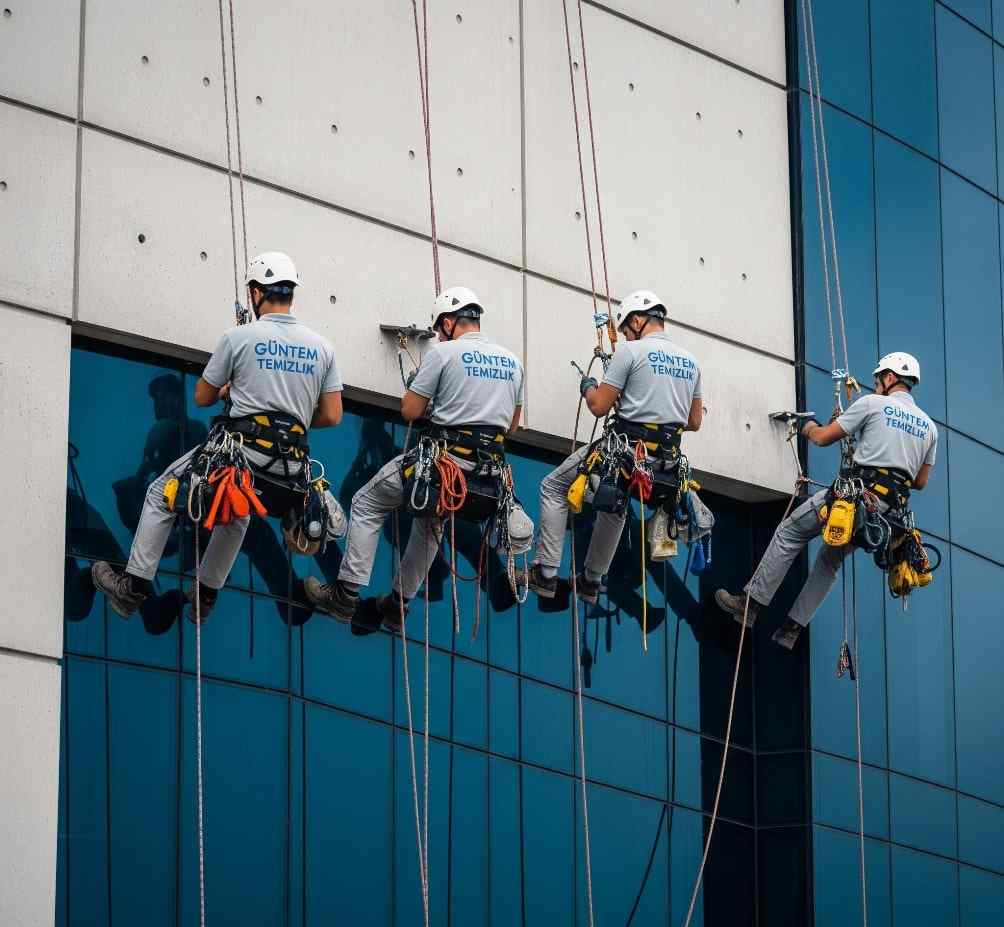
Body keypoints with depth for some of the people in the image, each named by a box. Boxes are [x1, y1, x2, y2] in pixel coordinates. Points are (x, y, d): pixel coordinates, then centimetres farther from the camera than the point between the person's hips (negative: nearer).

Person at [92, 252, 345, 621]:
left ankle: (134, 586, 11)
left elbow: (202, 397, 8)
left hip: (243, 448, -5)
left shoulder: (239, 337, -3)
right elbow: (332, 416, 7)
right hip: (291, 463, 5)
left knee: (161, 496, 14)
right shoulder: (323, 347, 6)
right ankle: (206, 595, 35)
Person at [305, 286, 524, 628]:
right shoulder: (512, 361, 12)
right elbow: (512, 424, 20)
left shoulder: (443, 352, -6)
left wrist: (413, 388, 16)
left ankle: (346, 594, 3)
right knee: (430, 520, 29)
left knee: (366, 505, 9)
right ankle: (397, 606, 29)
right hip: (489, 469, 6)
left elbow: (410, 411, -4)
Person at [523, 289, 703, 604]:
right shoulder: (690, 360, 12)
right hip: (668, 458, 7)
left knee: (554, 488, 9)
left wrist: (588, 387, 13)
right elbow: (695, 422, 17)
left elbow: (599, 406, -9)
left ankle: (546, 574, 3)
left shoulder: (632, 351, -8)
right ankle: (592, 582, 36)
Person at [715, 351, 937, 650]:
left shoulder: (872, 404, 0)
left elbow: (823, 438, 4)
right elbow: (921, 481, 19)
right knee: (830, 559, 21)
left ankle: (751, 603, 4)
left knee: (789, 532, 8)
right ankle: (792, 628, 15)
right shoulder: (929, 426, 16)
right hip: (889, 510, 6)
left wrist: (810, 428, 26)